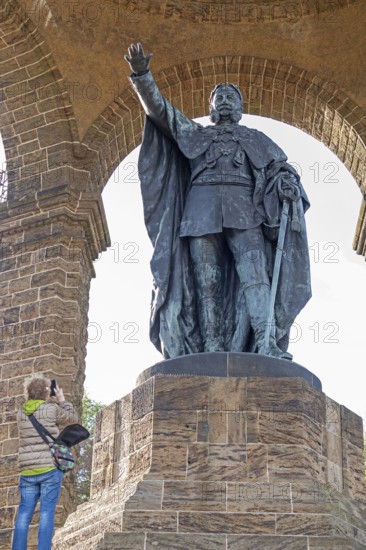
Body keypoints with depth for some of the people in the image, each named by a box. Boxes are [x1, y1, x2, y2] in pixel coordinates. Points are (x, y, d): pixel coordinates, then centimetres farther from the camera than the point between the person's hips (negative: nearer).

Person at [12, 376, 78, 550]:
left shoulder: (22, 413, 7)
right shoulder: (52, 410, -7)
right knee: (47, 513, -3)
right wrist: (62, 400, 19)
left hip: (28, 471, 4)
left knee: (24, 514, 6)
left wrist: (49, 403, 21)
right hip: (51, 468, -4)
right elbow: (73, 418, 8)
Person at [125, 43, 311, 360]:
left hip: (244, 210, 0)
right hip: (202, 210, 1)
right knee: (206, 283, -11)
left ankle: (268, 347, -30)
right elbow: (159, 109, 18)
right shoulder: (195, 133, 29)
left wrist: (287, 183, -7)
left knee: (254, 275, -19)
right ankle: (212, 352, -16)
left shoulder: (256, 139, 30)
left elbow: (281, 167, 18)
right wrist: (142, 76, 2)